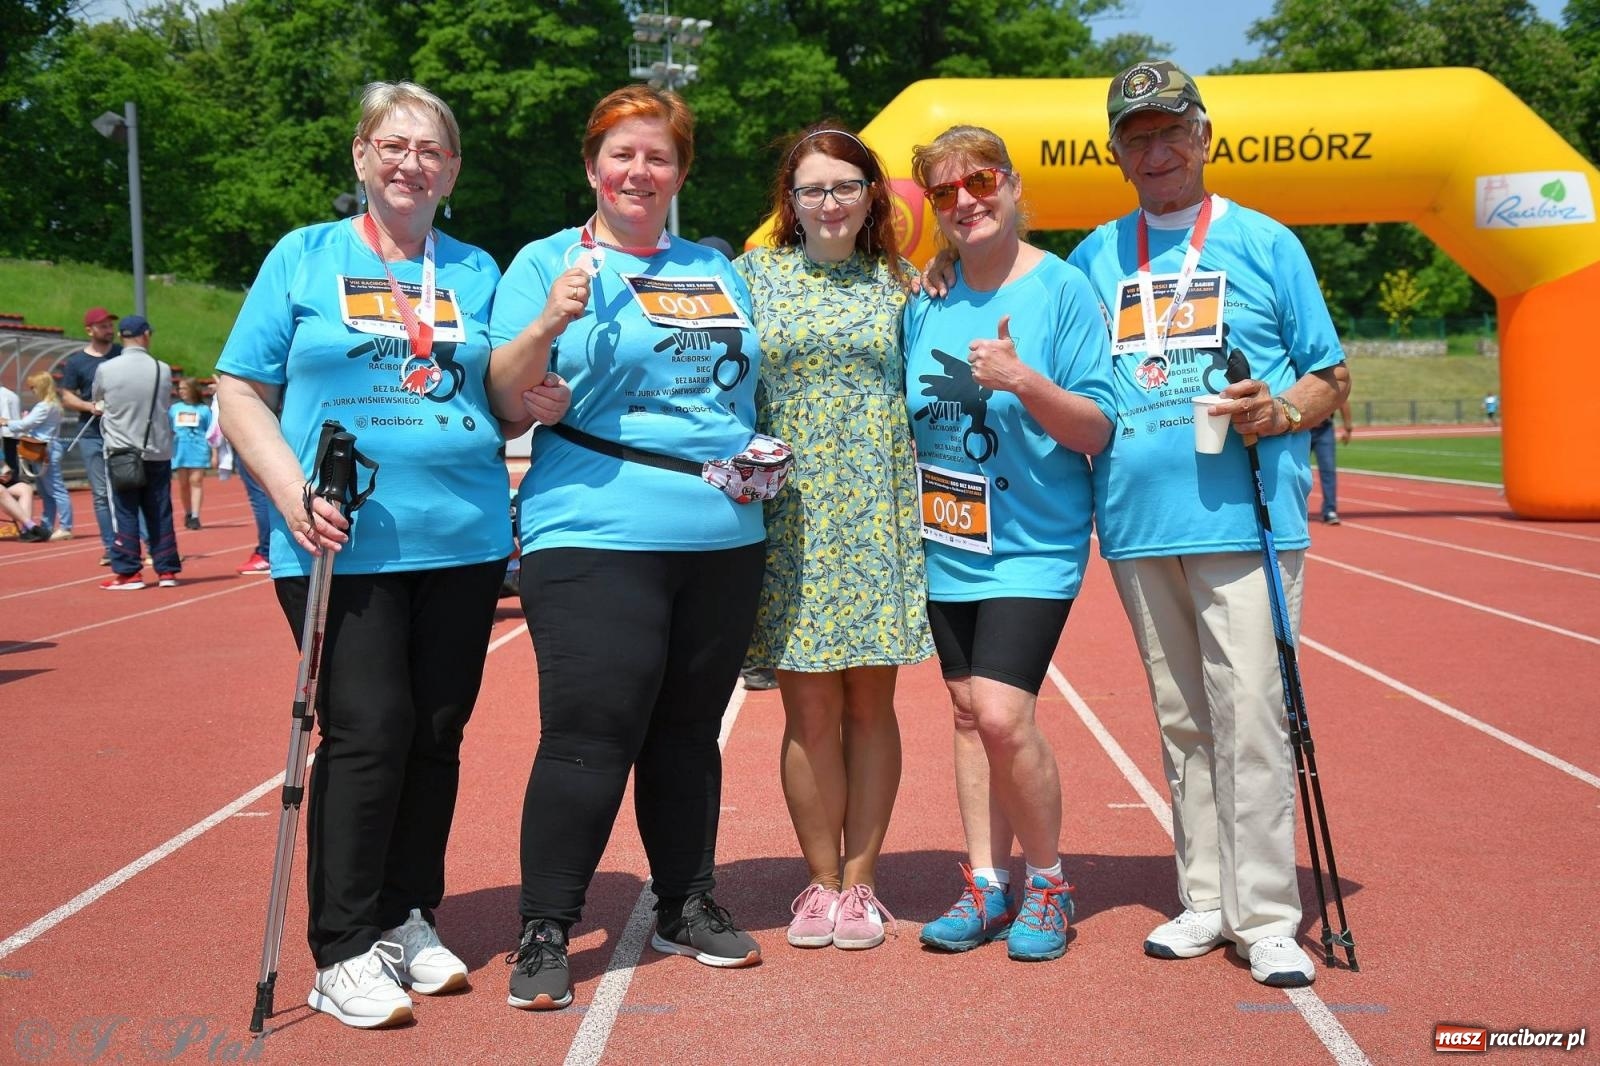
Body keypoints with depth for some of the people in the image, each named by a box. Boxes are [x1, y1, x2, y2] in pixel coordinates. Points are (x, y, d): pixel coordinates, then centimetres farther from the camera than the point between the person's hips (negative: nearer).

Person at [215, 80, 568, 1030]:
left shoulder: (476, 271, 12)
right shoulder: (305, 258, 6)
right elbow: (241, 389, 3)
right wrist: (291, 490, -13)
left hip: (463, 540, 3)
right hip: (341, 543, -3)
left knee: (437, 735, 9)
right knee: (368, 732, -7)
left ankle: (408, 918, 25)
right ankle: (343, 954, 4)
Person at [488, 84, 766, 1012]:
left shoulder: (718, 269, 16)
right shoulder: (549, 263, 1)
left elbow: (752, 381, 27)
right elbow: (504, 400, -8)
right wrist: (547, 325, -23)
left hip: (724, 540, 5)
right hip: (596, 538, -5)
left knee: (688, 730, 13)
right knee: (589, 734, -9)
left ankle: (688, 906, 26)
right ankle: (544, 933, 2)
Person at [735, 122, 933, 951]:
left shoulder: (898, 284, 10)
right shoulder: (756, 275, 7)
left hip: (878, 517, 1)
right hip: (791, 516, -1)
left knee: (870, 700, 4)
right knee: (809, 707, 0)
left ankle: (859, 882, 15)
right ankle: (821, 882, 13)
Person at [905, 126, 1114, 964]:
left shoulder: (1062, 289, -7)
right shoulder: (927, 300, 7)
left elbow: (1096, 430, -10)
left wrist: (1024, 382, -24)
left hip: (1034, 543, -5)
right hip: (947, 544, 5)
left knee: (1003, 714, -14)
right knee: (969, 712, 9)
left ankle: (1047, 883, 6)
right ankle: (986, 885, 19)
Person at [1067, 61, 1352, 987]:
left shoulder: (1265, 242, 6)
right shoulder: (1095, 256, 15)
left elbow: (1333, 378, 6)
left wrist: (1281, 409, -13)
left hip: (1245, 518, -4)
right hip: (1138, 525, 4)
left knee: (1251, 720, -8)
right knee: (1181, 723, 10)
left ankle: (1267, 917, -1)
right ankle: (1207, 900, 20)